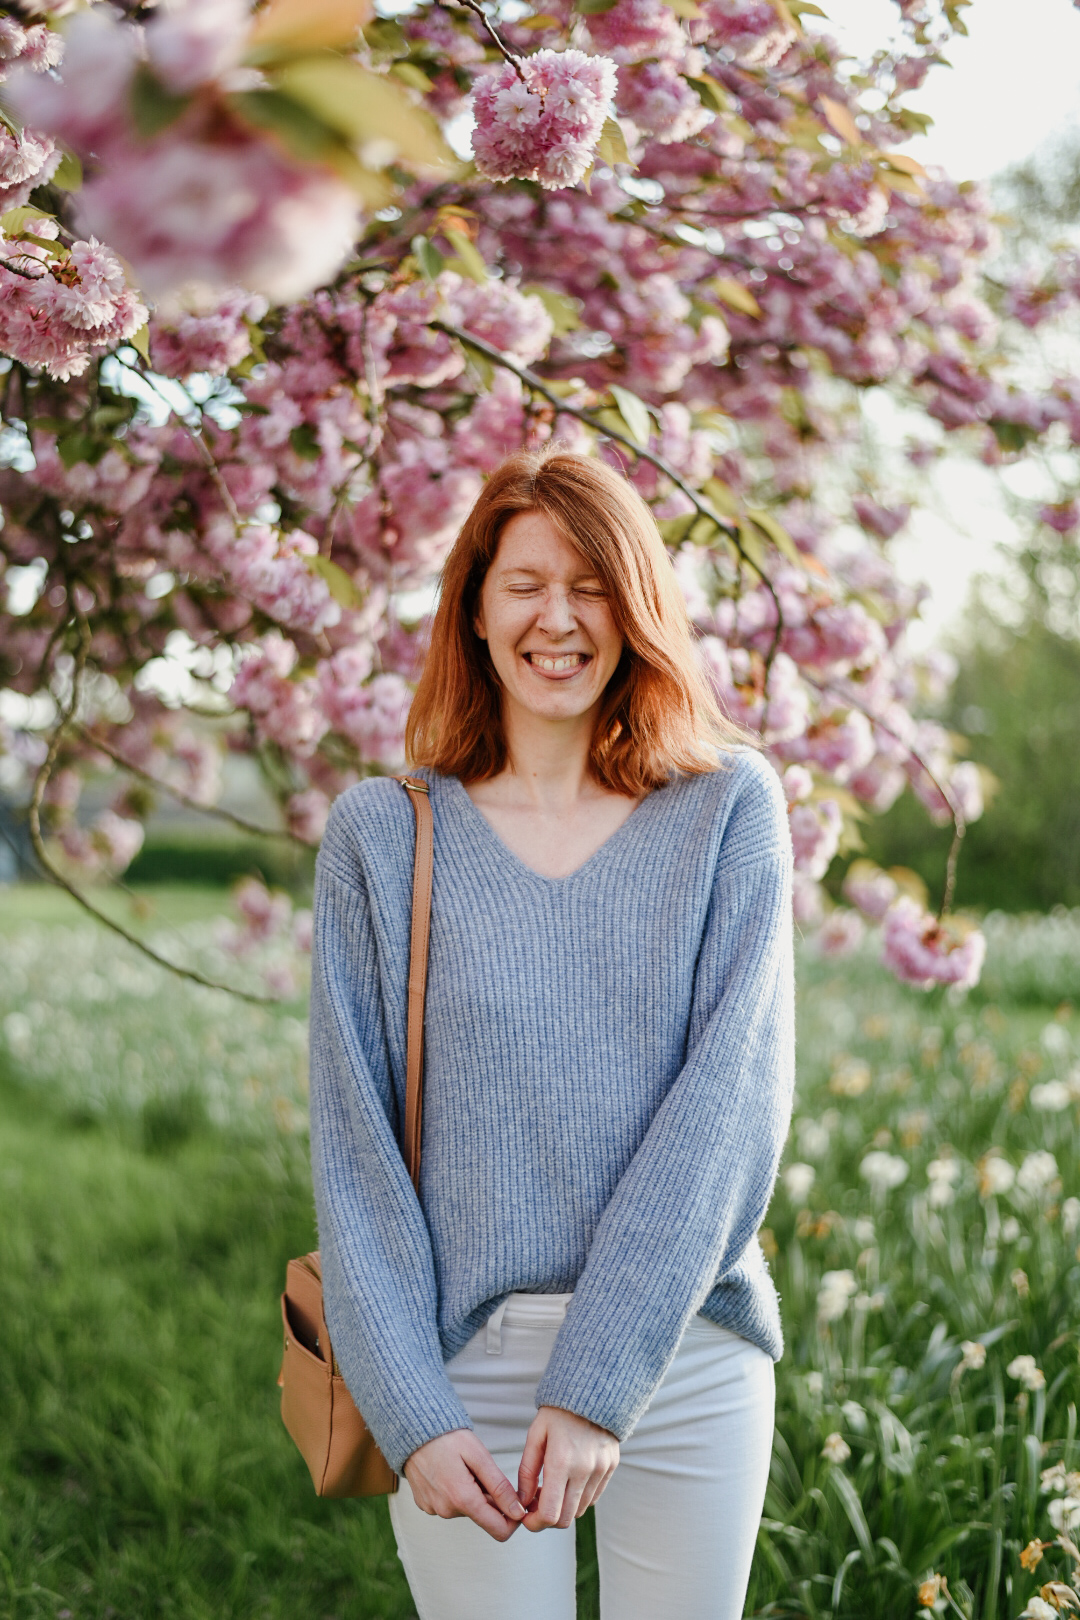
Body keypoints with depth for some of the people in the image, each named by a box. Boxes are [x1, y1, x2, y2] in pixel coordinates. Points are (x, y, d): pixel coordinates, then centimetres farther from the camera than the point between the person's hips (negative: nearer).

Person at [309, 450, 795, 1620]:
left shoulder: (728, 808, 2)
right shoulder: (382, 835, 3)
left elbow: (735, 1093, -8)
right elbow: (352, 1145, 0)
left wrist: (598, 1383, -16)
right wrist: (411, 1414, -10)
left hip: (685, 1352, 0)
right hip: (462, 1361, 0)